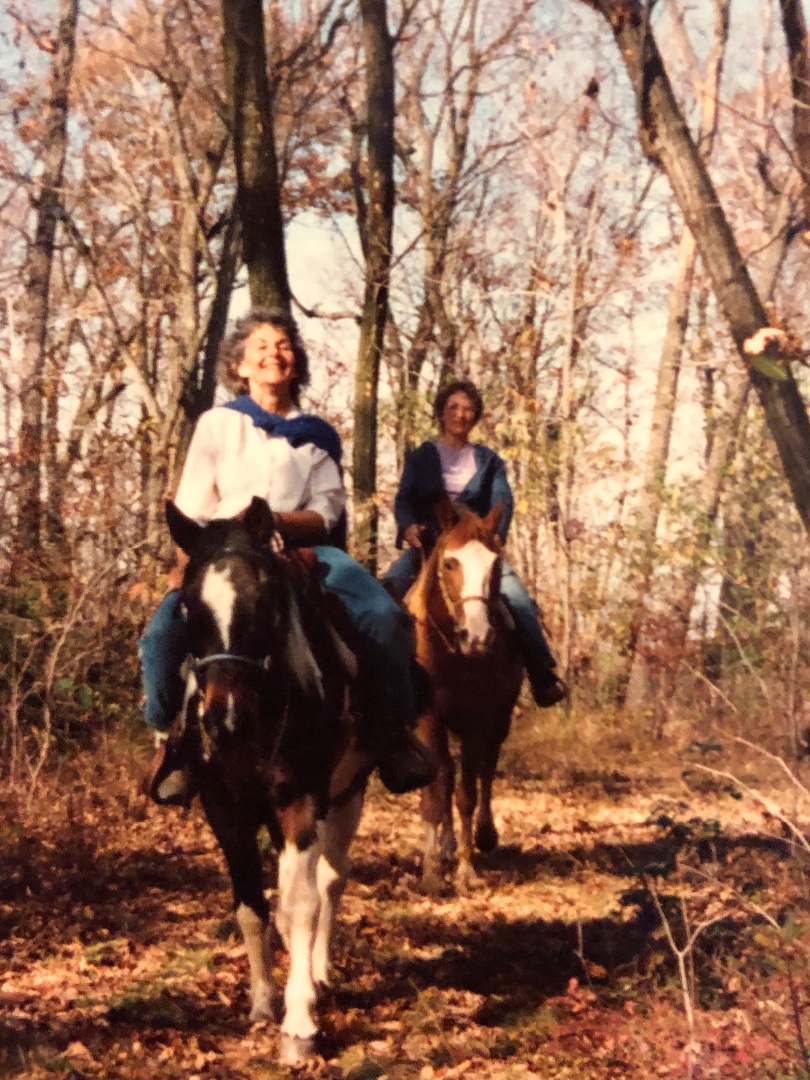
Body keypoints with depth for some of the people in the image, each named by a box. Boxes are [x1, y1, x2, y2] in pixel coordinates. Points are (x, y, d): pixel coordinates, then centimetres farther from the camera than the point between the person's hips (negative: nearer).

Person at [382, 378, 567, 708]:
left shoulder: (488, 461, 14)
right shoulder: (421, 457, 11)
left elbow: (502, 502, 0)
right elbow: (404, 500, -1)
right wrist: (409, 527, -25)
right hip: (427, 543, 0)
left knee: (517, 599, -24)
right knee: (386, 590, -27)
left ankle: (543, 677, -21)